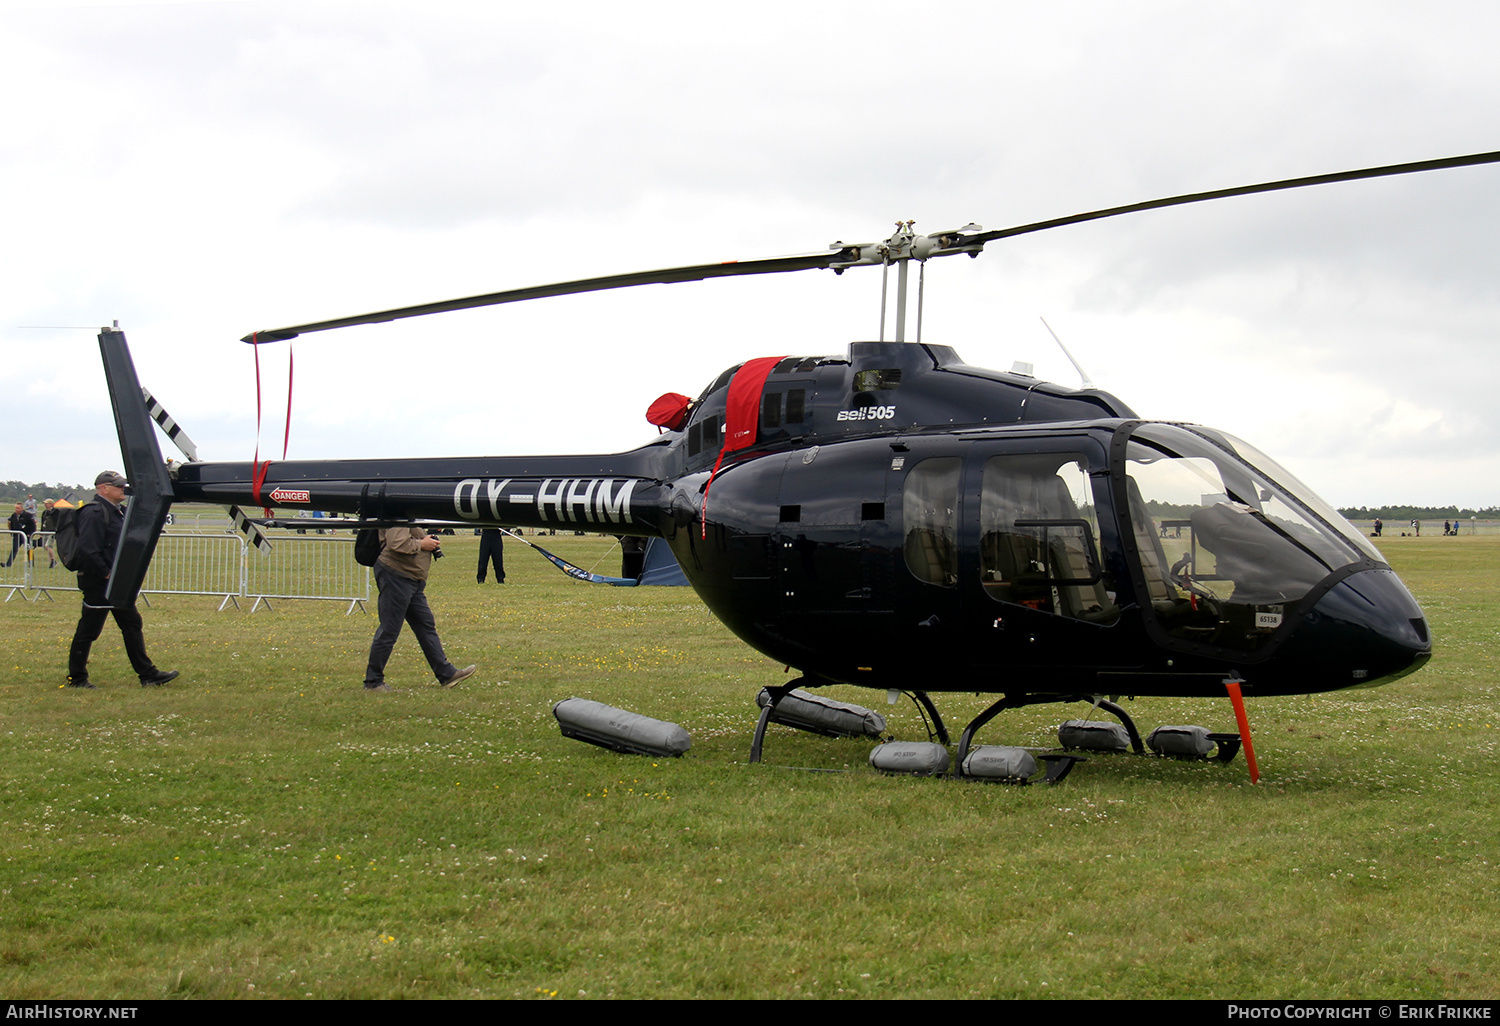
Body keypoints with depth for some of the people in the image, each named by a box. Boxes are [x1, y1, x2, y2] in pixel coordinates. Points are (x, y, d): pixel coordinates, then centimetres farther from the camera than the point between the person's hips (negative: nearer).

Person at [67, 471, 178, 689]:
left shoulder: (118, 512, 16)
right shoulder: (94, 513, -17)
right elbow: (88, 550, -25)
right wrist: (106, 574, -21)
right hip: (98, 583, -10)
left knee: (132, 624, 9)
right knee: (88, 630, -1)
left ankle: (148, 675, 12)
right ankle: (76, 678, 9)